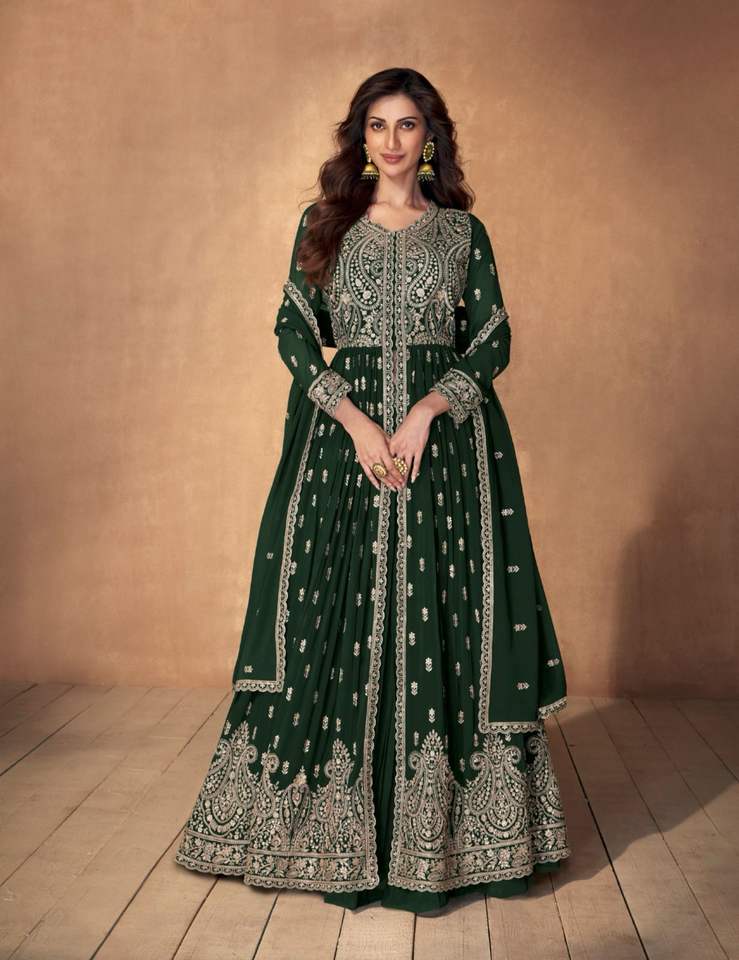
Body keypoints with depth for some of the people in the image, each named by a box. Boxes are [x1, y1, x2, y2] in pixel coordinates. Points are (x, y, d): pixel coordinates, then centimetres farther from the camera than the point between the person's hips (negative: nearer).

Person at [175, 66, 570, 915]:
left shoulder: (464, 230, 10)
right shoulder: (323, 224, 10)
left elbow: (493, 340, 4)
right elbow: (293, 332, 2)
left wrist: (428, 409, -13)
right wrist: (358, 420, -12)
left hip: (447, 437, 0)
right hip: (340, 432, 0)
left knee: (440, 614, -1)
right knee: (335, 613, 0)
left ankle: (439, 832, 12)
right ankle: (336, 826, 13)